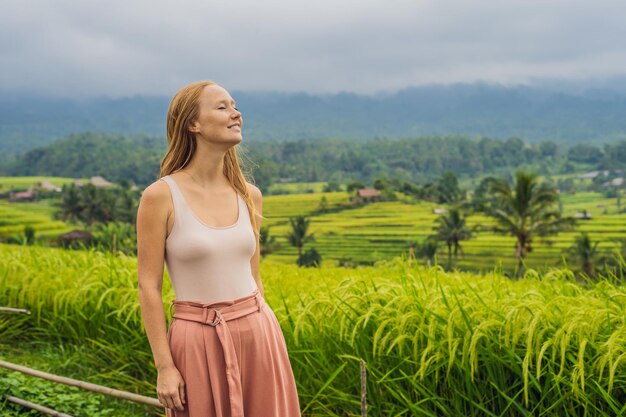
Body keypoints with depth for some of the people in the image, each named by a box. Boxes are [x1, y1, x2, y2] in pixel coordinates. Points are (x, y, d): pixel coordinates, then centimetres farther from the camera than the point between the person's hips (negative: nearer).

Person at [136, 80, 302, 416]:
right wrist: (164, 366, -10)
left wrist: (261, 334, 15)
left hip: (257, 335, 4)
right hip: (199, 341, -4)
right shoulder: (160, 196, -9)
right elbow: (149, 287, -8)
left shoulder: (249, 195, 5)